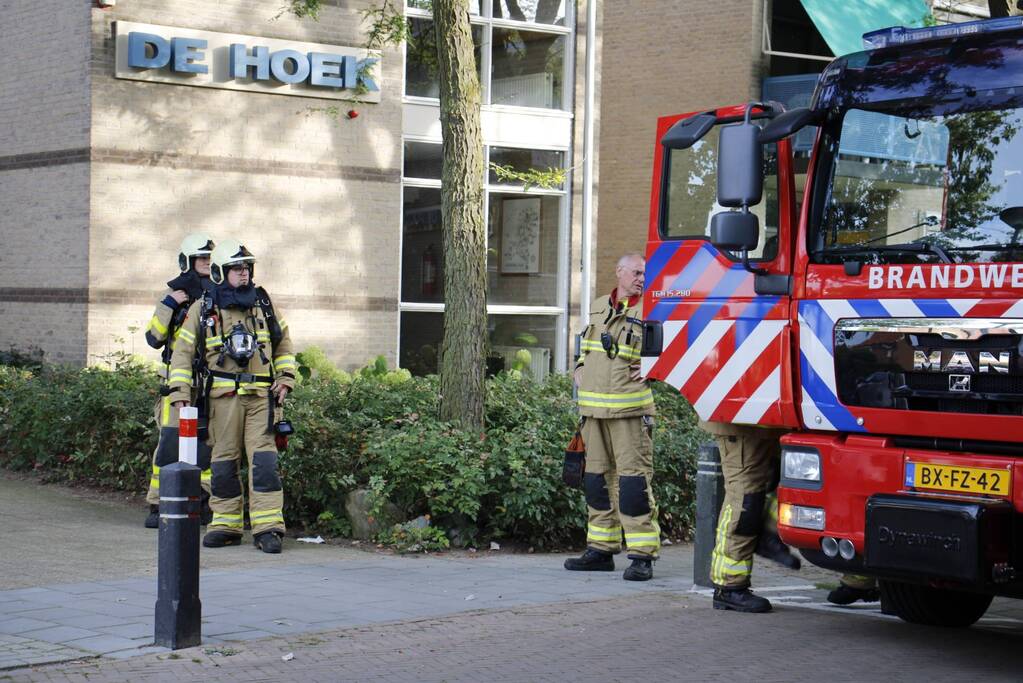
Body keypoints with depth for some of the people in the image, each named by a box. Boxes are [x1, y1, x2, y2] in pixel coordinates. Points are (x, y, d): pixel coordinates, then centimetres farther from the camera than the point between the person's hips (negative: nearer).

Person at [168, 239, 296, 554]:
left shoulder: (263, 303, 12)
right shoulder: (202, 309, 5)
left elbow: (283, 342, 22)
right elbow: (183, 351, 7)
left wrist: (285, 378, 11)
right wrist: (180, 392, -2)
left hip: (262, 394, 1)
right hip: (224, 396, 0)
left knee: (263, 458, -8)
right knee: (224, 460, 4)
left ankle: (268, 527, -9)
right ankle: (226, 524, 13)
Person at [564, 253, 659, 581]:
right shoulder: (598, 308, 16)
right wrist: (580, 368, 15)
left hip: (631, 410, -6)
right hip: (594, 408, 6)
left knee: (634, 478, -10)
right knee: (597, 477, 11)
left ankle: (642, 555, -8)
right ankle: (601, 549, 20)